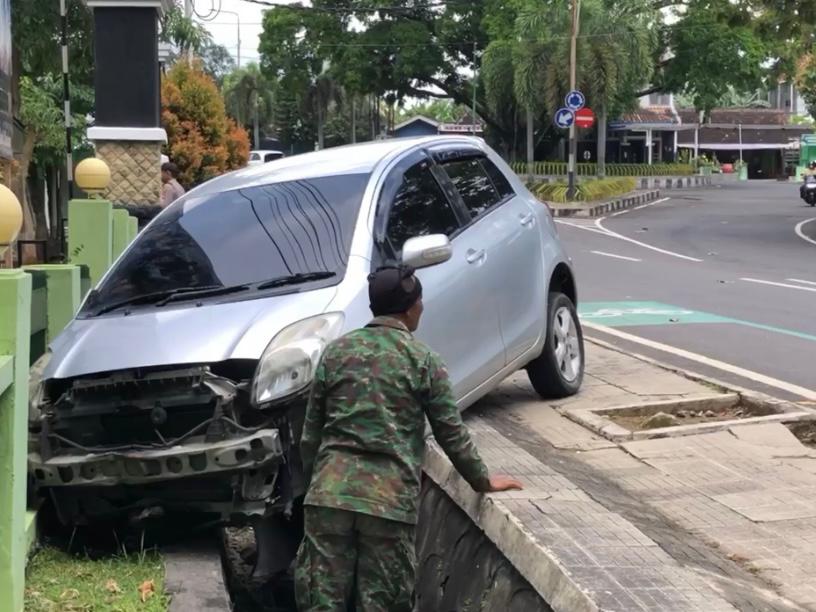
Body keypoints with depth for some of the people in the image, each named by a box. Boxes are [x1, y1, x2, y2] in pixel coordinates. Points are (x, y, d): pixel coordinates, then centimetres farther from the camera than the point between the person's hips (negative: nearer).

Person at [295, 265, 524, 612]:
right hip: (390, 498, -3)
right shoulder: (422, 359, 1)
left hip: (330, 491, 3)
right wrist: (483, 482, 18)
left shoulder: (335, 352, 10)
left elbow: (311, 433, 13)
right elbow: (451, 433, 5)